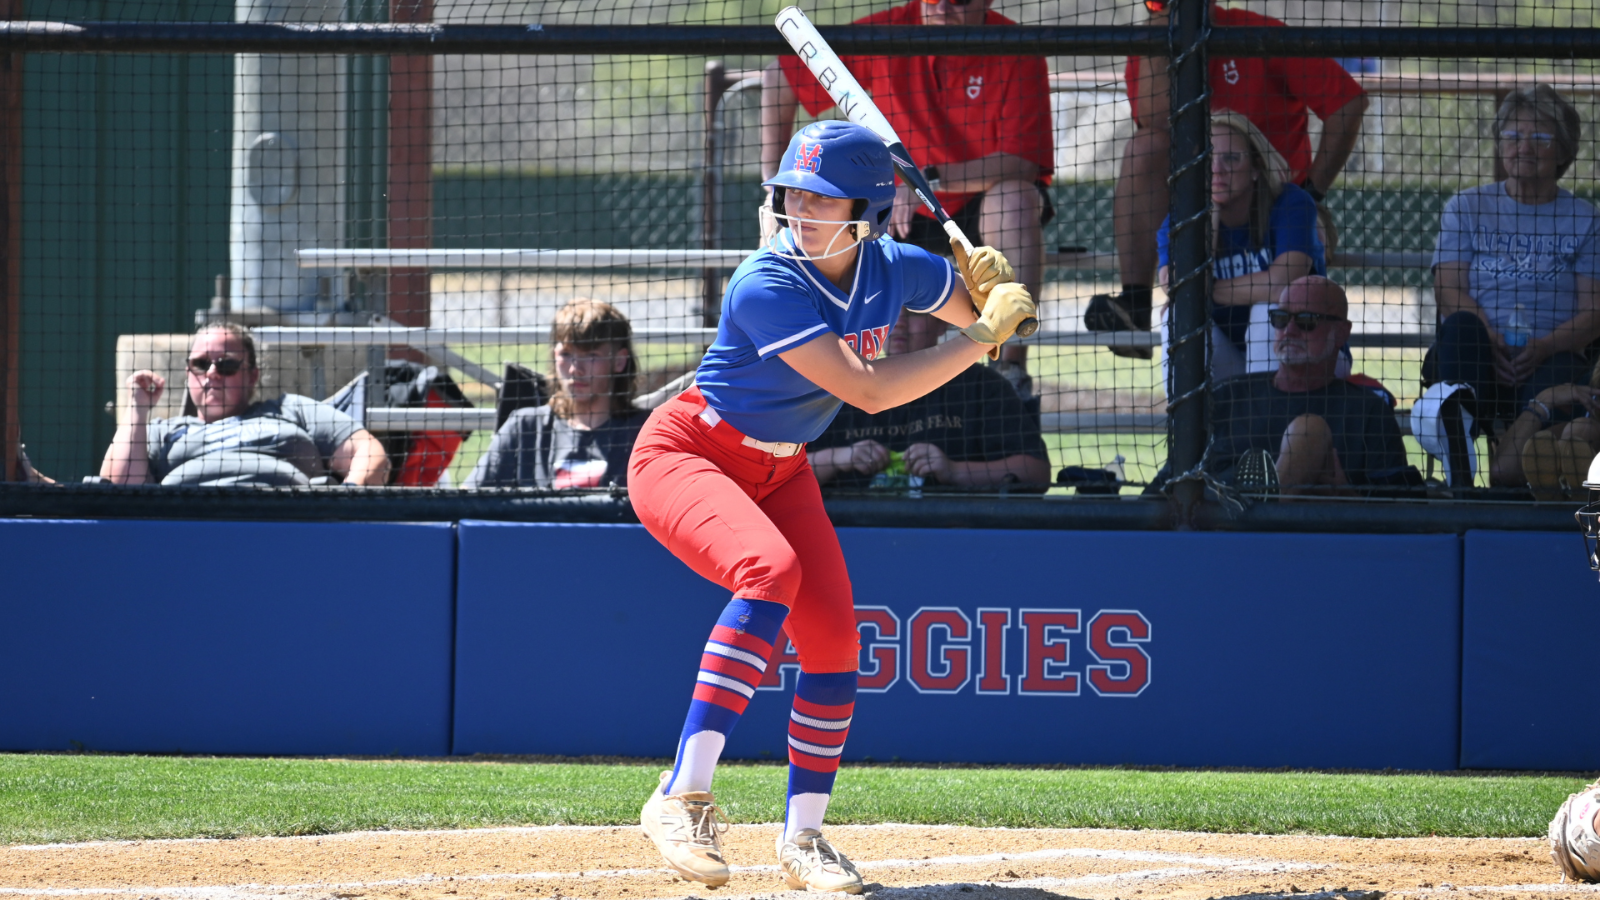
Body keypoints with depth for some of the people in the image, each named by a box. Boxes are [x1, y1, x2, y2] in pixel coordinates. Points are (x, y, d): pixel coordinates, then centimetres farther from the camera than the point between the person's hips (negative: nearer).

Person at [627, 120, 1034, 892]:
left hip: (779, 471, 7)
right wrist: (982, 335, -29)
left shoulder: (892, 270, -9)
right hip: (684, 453, -7)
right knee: (771, 570, -33)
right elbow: (869, 391, -33)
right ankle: (682, 799, -34)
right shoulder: (769, 286, -30)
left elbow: (997, 314, 7)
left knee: (831, 636, -4)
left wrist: (992, 287, -17)